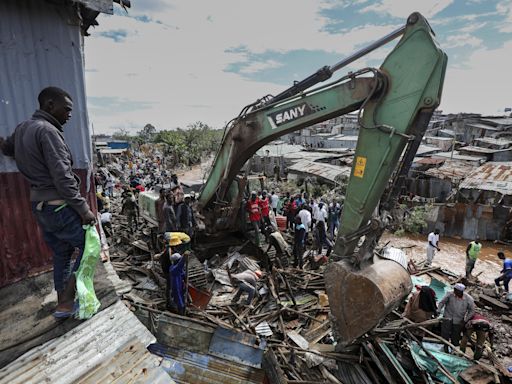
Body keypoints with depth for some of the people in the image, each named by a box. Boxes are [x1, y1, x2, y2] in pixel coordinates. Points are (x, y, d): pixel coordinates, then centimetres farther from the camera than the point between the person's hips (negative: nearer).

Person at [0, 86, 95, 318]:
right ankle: (66, 302, 6)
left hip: (39, 206, 9)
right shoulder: (48, 131, -18)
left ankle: (62, 303, 28)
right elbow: (62, 178, -24)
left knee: (61, 254, 18)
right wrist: (84, 209, -20)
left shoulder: (22, 129, 10)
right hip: (59, 207, -9)